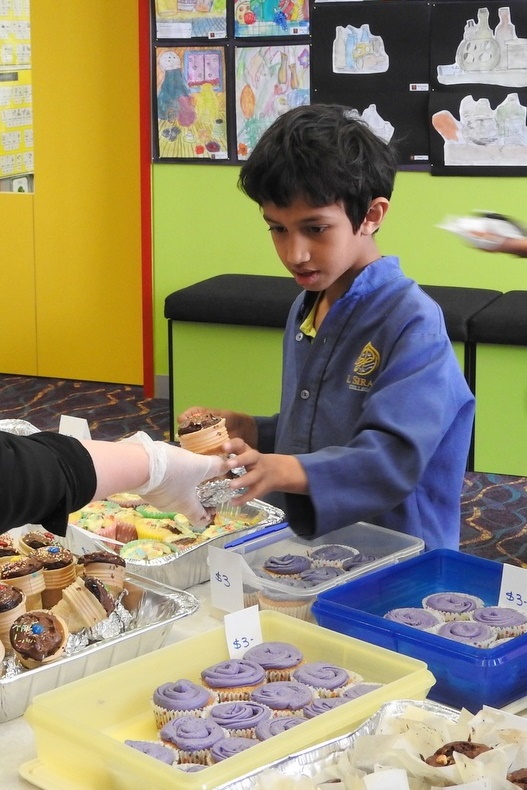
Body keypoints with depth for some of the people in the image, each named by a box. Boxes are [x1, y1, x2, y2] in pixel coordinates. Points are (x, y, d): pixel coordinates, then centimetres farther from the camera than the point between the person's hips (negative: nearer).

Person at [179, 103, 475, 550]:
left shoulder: (412, 324, -13)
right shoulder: (306, 307, 12)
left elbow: (391, 459, -25)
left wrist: (281, 471, -37)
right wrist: (247, 431, 6)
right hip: (306, 543, 7)